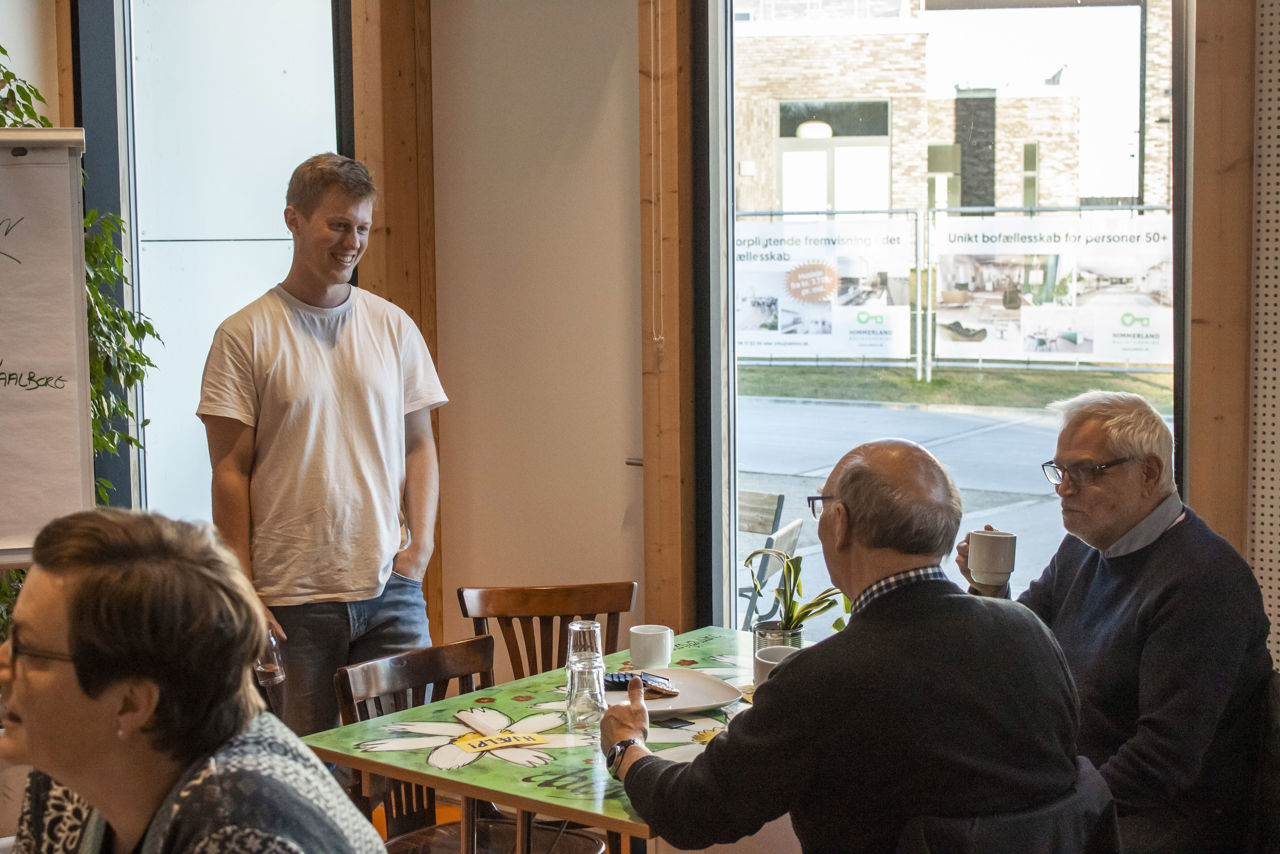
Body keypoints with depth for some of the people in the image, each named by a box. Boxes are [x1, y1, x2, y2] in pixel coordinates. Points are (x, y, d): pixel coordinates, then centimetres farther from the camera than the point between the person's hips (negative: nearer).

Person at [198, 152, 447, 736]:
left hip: (390, 585, 3)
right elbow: (230, 472, -3)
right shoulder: (245, 336, -2)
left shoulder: (393, 327, 10)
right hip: (293, 599, -3)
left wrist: (421, 540, 0)